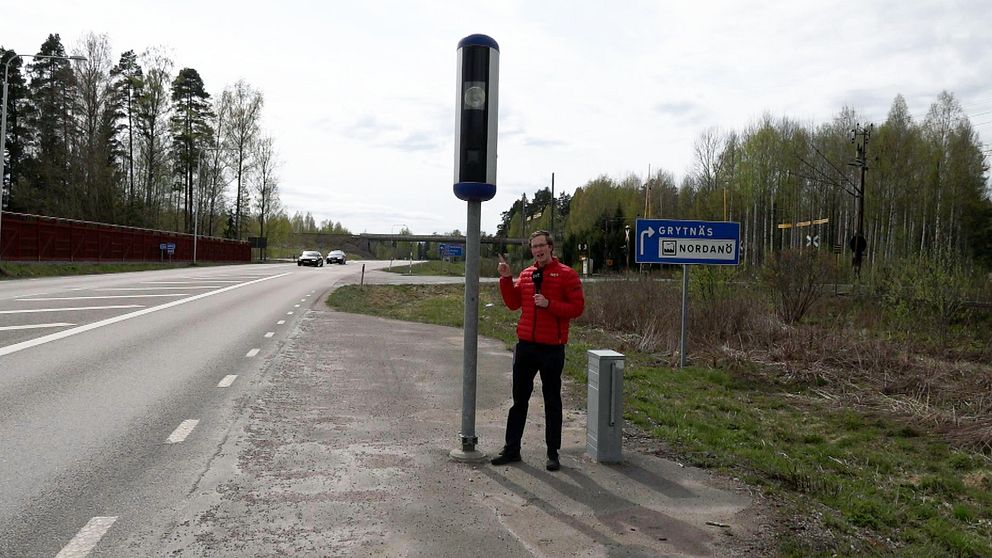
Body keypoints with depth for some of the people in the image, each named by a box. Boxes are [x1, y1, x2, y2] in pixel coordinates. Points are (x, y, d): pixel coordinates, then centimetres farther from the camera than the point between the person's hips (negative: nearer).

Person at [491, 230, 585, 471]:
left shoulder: (566, 274, -5)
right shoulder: (525, 275, 10)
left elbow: (577, 307, -10)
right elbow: (513, 303, 11)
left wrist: (549, 304, -20)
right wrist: (506, 279, 0)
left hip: (552, 347, -5)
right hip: (525, 345, 5)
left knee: (552, 401, 7)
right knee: (519, 399, 12)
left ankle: (553, 453, 17)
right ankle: (512, 449, 22)